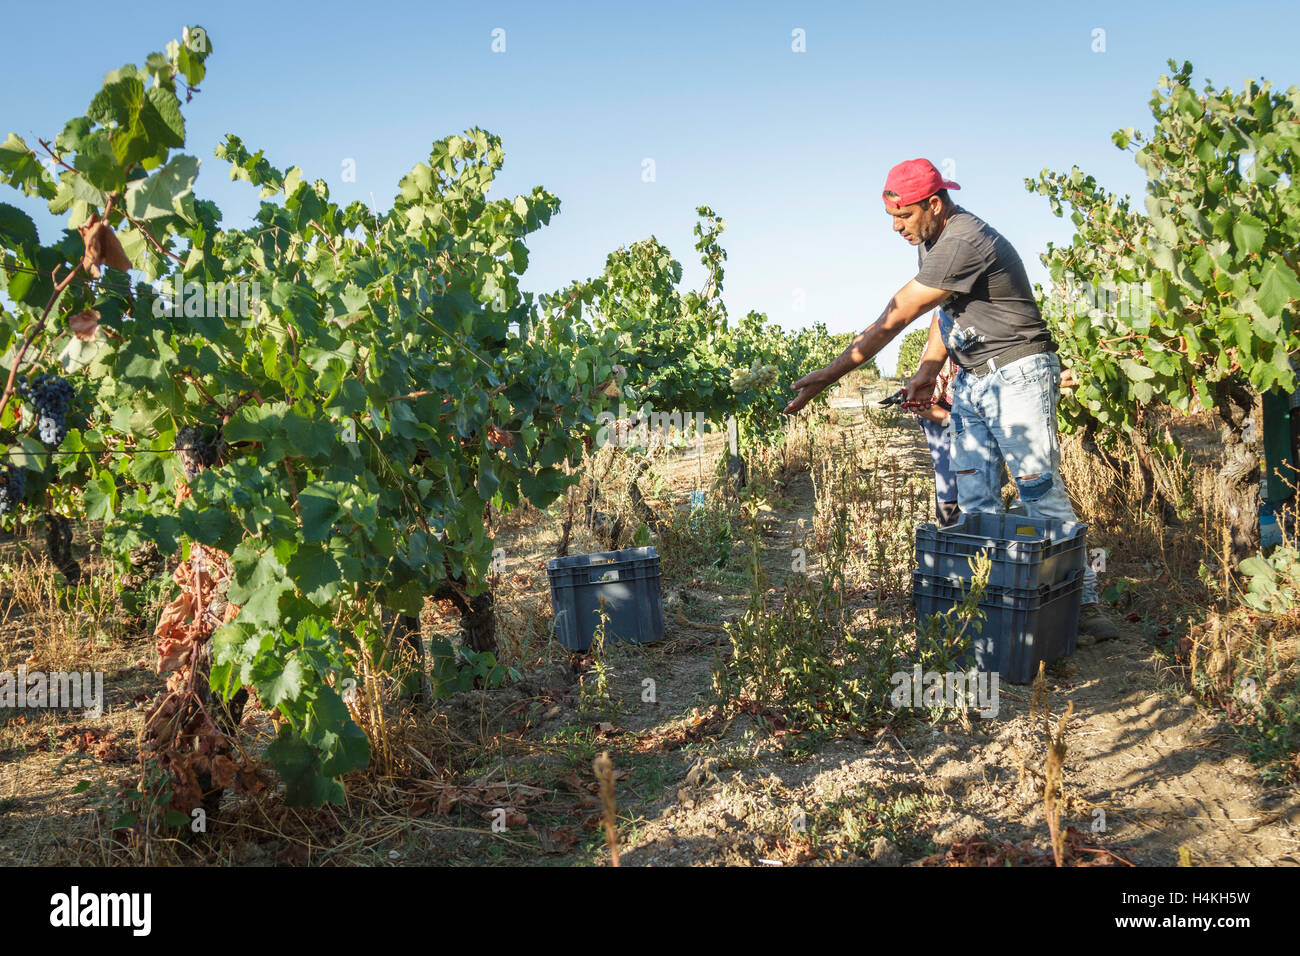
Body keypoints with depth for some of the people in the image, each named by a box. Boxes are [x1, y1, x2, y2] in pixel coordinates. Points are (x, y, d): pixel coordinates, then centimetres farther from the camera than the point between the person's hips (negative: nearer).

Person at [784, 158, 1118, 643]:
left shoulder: (964, 242, -23)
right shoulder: (931, 241, 10)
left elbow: (892, 320, -24)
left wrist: (828, 375, -22)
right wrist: (928, 370, 4)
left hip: (1017, 375, -9)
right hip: (970, 384, 9)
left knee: (1042, 493, -8)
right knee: (975, 504, 4)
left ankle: (1085, 605, 0)